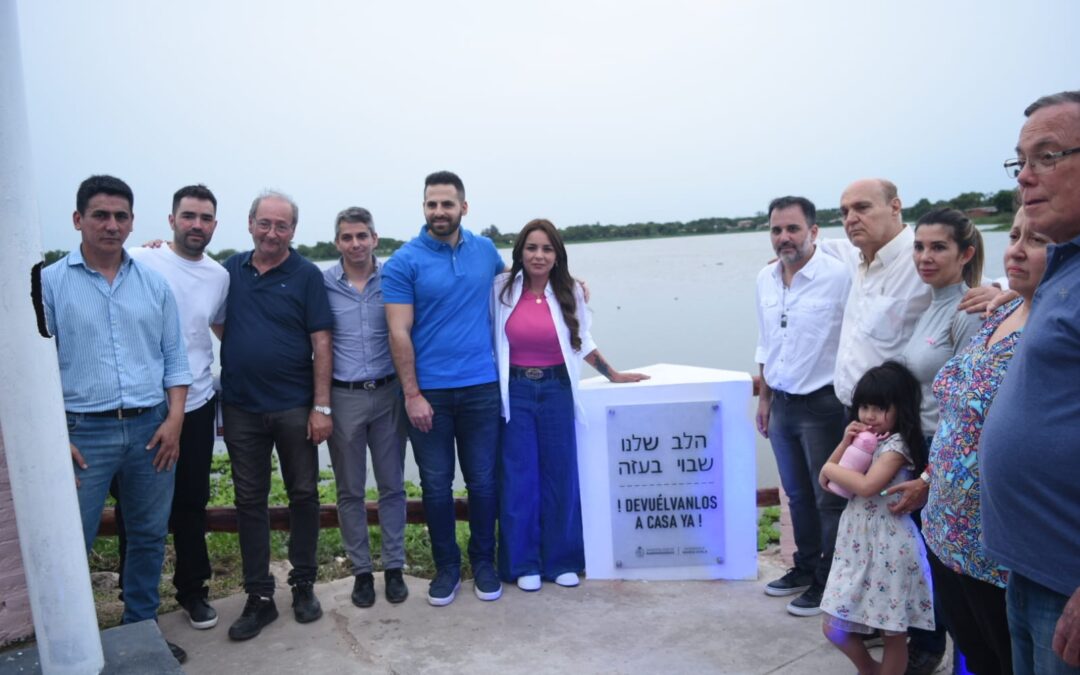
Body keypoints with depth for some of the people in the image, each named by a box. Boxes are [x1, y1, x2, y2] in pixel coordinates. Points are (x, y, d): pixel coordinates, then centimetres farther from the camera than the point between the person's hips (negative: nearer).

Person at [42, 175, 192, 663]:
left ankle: (142, 628, 30)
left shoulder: (153, 283, 7)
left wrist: (174, 419, -2)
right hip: (83, 431, -3)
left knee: (149, 535, 13)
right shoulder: (50, 283, -2)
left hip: (152, 428, 3)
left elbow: (174, 357, 8)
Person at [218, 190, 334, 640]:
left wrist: (322, 406, -11)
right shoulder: (230, 270, 6)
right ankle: (258, 596, 20)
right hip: (241, 408, 3)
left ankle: (303, 585, 25)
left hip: (294, 408, -3)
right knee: (249, 500, 8)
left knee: (303, 494, 8)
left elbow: (321, 344, -7)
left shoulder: (306, 276, -4)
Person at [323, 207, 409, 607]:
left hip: (388, 394, 0)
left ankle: (394, 567, 23)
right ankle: (361, 570, 24)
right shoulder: (323, 284, -2)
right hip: (343, 397, 0)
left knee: (392, 485, 9)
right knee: (350, 490, 10)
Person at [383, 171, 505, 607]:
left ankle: (483, 562, 27)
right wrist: (412, 394, -12)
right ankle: (446, 566, 25)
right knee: (436, 484, 8)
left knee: (482, 480, 9)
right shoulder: (404, 262, -5)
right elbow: (399, 333, -8)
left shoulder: (485, 249, 6)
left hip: (481, 387, 2)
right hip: (428, 390, -2)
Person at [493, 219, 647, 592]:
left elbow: (582, 341, 14)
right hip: (515, 392, -1)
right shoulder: (502, 289, -3)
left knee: (560, 475, 7)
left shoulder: (570, 292, 2)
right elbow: (489, 336, 8)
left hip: (557, 389, 2)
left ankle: (562, 561, 23)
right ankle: (523, 564, 19)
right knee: (519, 478, 4)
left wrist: (613, 374, 15)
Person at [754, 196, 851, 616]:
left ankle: (827, 582, 23)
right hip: (783, 404, 6)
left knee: (829, 498, 7)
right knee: (797, 495, 19)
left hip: (823, 404, -6)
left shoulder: (838, 276, -15)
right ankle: (805, 568, 36)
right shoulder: (765, 279, 5)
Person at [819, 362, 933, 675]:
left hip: (888, 547, -7)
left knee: (892, 633, 7)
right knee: (833, 627, 11)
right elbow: (826, 481, 7)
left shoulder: (896, 445, -13)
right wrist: (845, 443, -4)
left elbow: (867, 486, -28)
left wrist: (831, 469, -12)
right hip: (855, 544, 8)